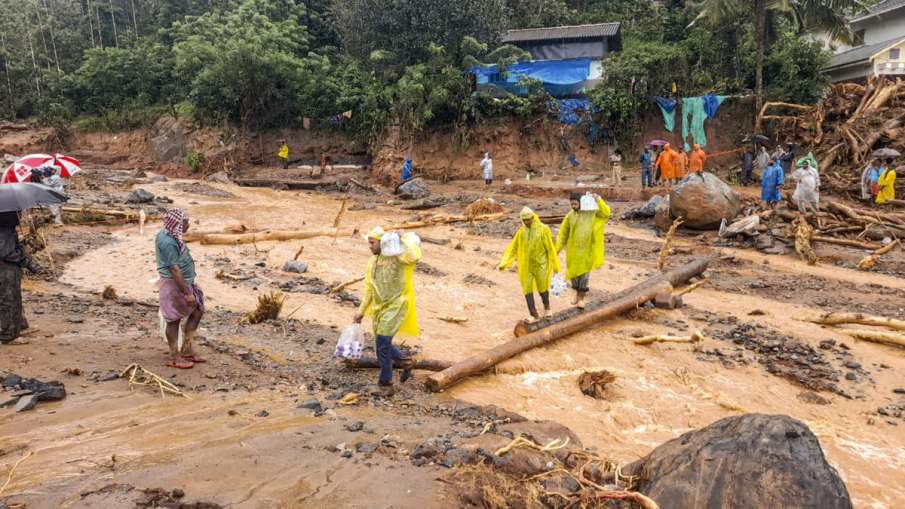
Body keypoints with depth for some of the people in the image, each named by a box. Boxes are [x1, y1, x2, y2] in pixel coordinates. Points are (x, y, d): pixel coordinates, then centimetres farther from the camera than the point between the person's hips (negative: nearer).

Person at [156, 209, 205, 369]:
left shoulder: (170, 236, 8)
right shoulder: (168, 242, -24)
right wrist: (187, 293, -25)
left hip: (185, 282, 10)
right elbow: (174, 270, -27)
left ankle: (187, 350, 23)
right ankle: (174, 357, 13)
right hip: (174, 285, -10)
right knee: (174, 319, 1)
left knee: (197, 311, 15)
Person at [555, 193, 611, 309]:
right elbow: (563, 233, 3)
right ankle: (577, 292, 31)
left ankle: (581, 297, 14)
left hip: (587, 249, -2)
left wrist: (599, 200, -26)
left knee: (584, 273, 1)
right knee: (573, 272, 7)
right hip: (573, 249, 2)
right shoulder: (570, 216, -1)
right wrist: (557, 248, -1)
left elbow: (606, 213, -13)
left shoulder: (592, 212, -3)